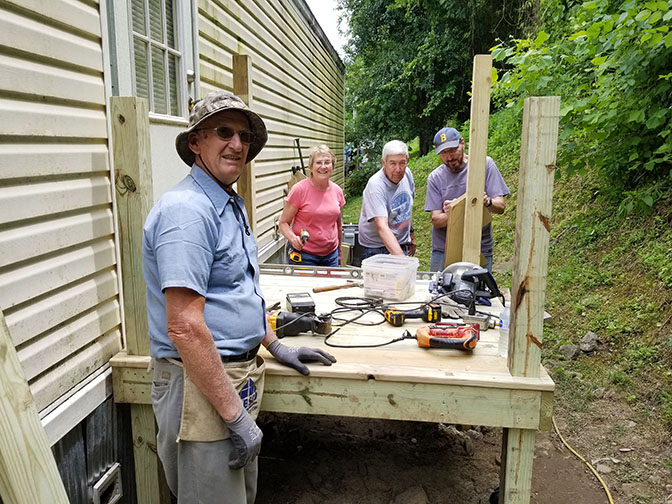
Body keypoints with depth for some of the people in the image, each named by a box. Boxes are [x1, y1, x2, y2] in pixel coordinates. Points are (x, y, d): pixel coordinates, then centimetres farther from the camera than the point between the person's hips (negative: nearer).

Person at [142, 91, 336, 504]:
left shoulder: (233, 205, 12)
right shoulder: (187, 209, -21)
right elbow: (184, 327, -27)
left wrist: (275, 345, 18)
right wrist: (237, 417, -23)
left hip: (239, 374, 10)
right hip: (202, 382, -10)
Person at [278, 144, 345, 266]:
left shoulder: (337, 191, 5)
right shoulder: (299, 190, -11)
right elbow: (283, 223, -9)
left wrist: (339, 250, 21)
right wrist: (293, 238, -27)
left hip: (331, 254, 5)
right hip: (303, 254, -4)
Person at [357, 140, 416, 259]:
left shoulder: (407, 174, -3)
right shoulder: (375, 185, -26)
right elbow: (382, 227, -36)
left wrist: (411, 233, 21)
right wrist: (401, 257, -46)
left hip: (401, 245, 6)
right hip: (377, 249, -6)